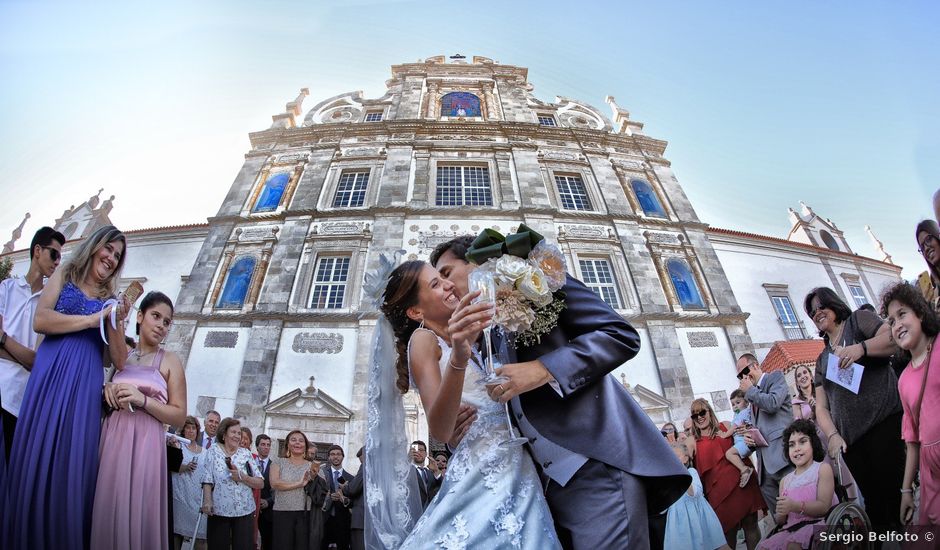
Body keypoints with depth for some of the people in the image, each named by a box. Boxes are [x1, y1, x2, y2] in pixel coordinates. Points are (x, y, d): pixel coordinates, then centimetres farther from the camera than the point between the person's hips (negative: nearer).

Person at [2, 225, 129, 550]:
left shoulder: (112, 300, 14)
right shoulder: (63, 276, 11)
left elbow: (119, 361, 7)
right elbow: (40, 320, -7)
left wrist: (114, 322, -7)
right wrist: (94, 318, -8)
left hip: (86, 383, 1)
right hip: (50, 373, -1)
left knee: (72, 463, 0)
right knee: (36, 458, -1)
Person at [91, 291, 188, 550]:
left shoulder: (170, 361, 3)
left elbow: (179, 416, -1)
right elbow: (109, 400, 25)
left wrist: (142, 400, -12)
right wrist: (108, 391, 3)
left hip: (145, 442, -4)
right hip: (112, 438, 4)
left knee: (135, 511, -5)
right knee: (106, 508, 4)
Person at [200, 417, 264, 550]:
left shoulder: (246, 454, 5)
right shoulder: (214, 450, 3)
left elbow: (260, 483, 3)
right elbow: (207, 480, -4)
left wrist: (242, 477, -12)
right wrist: (207, 501, -17)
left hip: (244, 510, 1)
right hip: (218, 509, -1)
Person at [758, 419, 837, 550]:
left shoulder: (822, 469, 4)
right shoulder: (785, 481, 17)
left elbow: (824, 507, -10)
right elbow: (780, 521, 15)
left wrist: (796, 506, -26)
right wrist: (780, 514, -9)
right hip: (792, 528, 5)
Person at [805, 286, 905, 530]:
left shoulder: (858, 320, 10)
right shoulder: (822, 359, 22)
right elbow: (821, 406, 15)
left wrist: (861, 348, -24)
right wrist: (833, 435, -1)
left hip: (883, 421, -5)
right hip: (850, 439, 6)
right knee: (874, 500, 5)